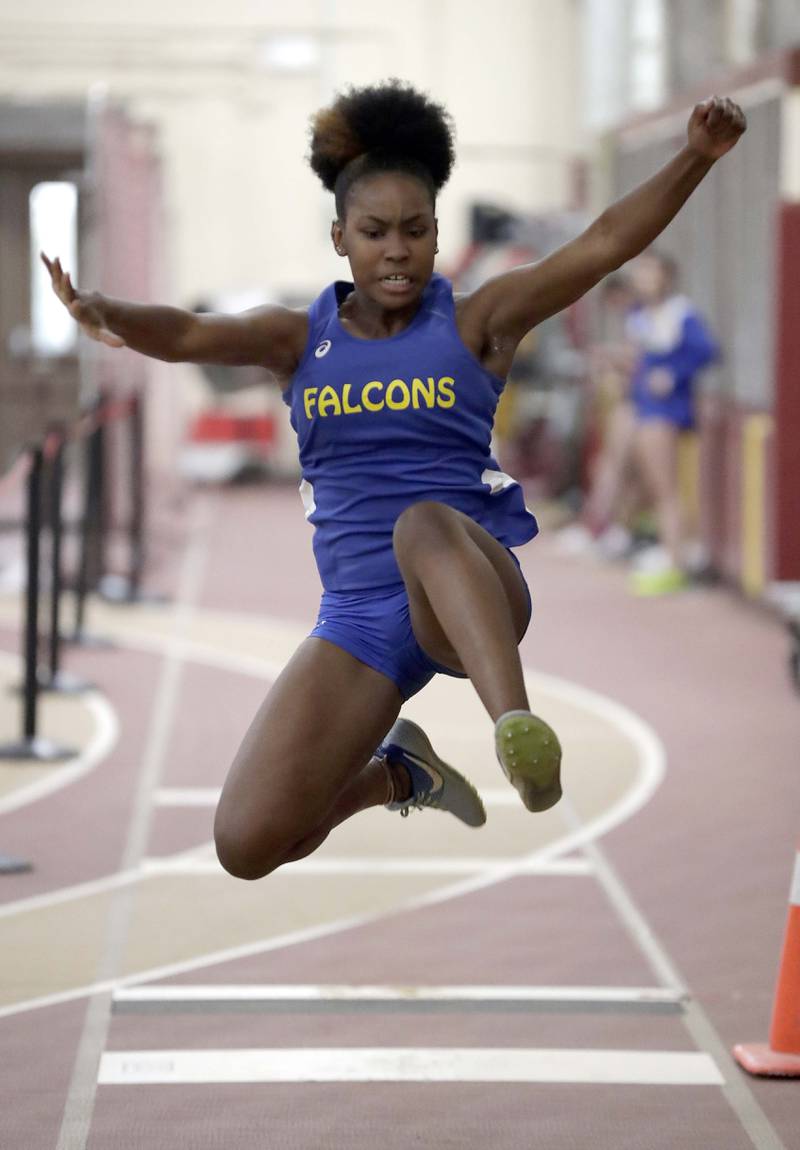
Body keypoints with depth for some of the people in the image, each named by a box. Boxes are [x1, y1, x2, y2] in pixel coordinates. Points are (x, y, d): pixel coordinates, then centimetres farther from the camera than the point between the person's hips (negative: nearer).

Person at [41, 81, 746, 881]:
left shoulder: (474, 324, 1)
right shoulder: (300, 339, 7)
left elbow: (606, 243, -10)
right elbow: (187, 335, -11)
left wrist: (697, 157, -24)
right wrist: (108, 315, -33)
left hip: (476, 596, -3)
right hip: (357, 619, 4)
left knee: (426, 521, -39)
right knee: (247, 845, -6)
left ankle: (516, 727, -58)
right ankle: (396, 772, 25)